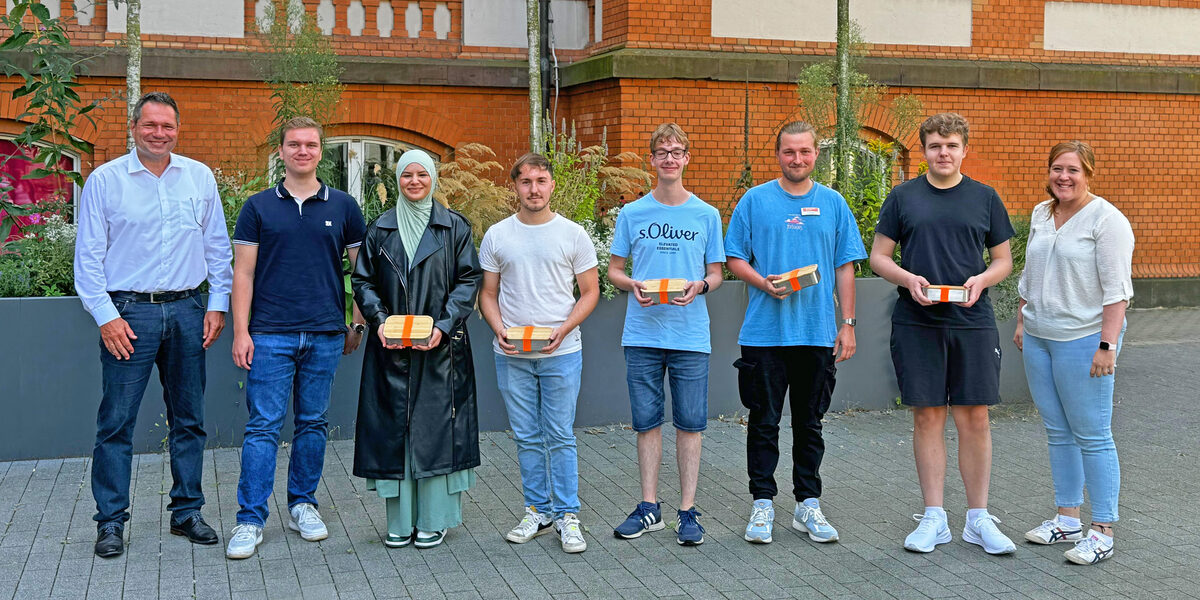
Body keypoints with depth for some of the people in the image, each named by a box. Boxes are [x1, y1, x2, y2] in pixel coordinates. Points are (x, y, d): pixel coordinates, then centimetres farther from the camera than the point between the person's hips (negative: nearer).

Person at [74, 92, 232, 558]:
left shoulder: (200, 178, 8)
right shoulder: (104, 180, 0)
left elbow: (217, 247, 13)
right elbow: (88, 256, -1)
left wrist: (217, 305, 6)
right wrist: (106, 316, -8)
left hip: (186, 310, 3)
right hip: (128, 313, -3)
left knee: (189, 418, 9)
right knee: (116, 422, -2)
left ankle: (187, 511, 21)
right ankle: (111, 521, 8)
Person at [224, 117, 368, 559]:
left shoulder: (343, 207, 7)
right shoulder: (258, 207, 4)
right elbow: (243, 272, 2)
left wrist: (358, 324, 7)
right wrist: (240, 331, -5)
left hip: (326, 335, 2)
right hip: (270, 335, -2)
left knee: (313, 423, 10)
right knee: (263, 426, -3)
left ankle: (302, 505, 23)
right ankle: (251, 520, 1)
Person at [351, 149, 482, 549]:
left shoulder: (454, 227, 4)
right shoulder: (380, 230, 10)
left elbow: (468, 281, 0)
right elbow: (363, 282, 8)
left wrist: (443, 326, -13)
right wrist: (380, 321, -9)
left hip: (441, 348, -2)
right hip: (391, 349, 2)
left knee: (436, 424, -1)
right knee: (394, 426, 2)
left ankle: (433, 519, 9)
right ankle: (400, 520, 10)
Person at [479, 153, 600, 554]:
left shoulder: (572, 234, 1)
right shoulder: (496, 236, 6)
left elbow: (590, 292, 3)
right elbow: (488, 293, 10)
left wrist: (563, 329, -12)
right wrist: (498, 329, -8)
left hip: (561, 353, -2)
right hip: (511, 355, 2)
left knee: (560, 436, -1)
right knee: (527, 438, 9)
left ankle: (567, 515, 8)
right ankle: (538, 511, 20)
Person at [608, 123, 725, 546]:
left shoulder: (706, 215, 5)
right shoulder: (632, 214, 6)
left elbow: (716, 273, 10)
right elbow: (613, 270, 11)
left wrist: (700, 286, -13)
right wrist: (633, 285, -11)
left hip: (690, 335, -1)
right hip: (642, 334, 1)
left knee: (689, 423, 2)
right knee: (647, 421, 7)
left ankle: (688, 511, 11)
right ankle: (649, 507, 17)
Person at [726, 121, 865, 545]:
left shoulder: (833, 204, 8)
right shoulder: (754, 200, 3)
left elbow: (845, 268, 9)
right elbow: (735, 259, 4)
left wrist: (847, 324, 3)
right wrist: (764, 283, -15)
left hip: (819, 332, 2)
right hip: (765, 332, -2)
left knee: (810, 423, 9)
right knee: (764, 422, 2)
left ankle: (808, 504, 18)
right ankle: (763, 504, 11)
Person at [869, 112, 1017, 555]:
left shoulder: (985, 198, 8)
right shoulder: (903, 197, 7)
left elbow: (1003, 260, 12)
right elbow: (878, 257, 8)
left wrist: (981, 279, -10)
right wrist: (908, 279, -12)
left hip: (973, 322, 0)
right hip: (916, 323, 0)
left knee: (974, 418, 1)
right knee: (927, 417, 3)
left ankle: (978, 519, 11)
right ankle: (934, 518, 12)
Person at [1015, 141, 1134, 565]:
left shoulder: (1106, 219, -10)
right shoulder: (1040, 215, 13)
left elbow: (1116, 289, -14)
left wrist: (1107, 344, -19)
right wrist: (1022, 321, 19)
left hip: (1084, 339, -7)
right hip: (1038, 338, 7)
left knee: (1092, 434, -4)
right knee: (1058, 432, 12)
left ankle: (1102, 532, 2)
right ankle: (1067, 520, 21)